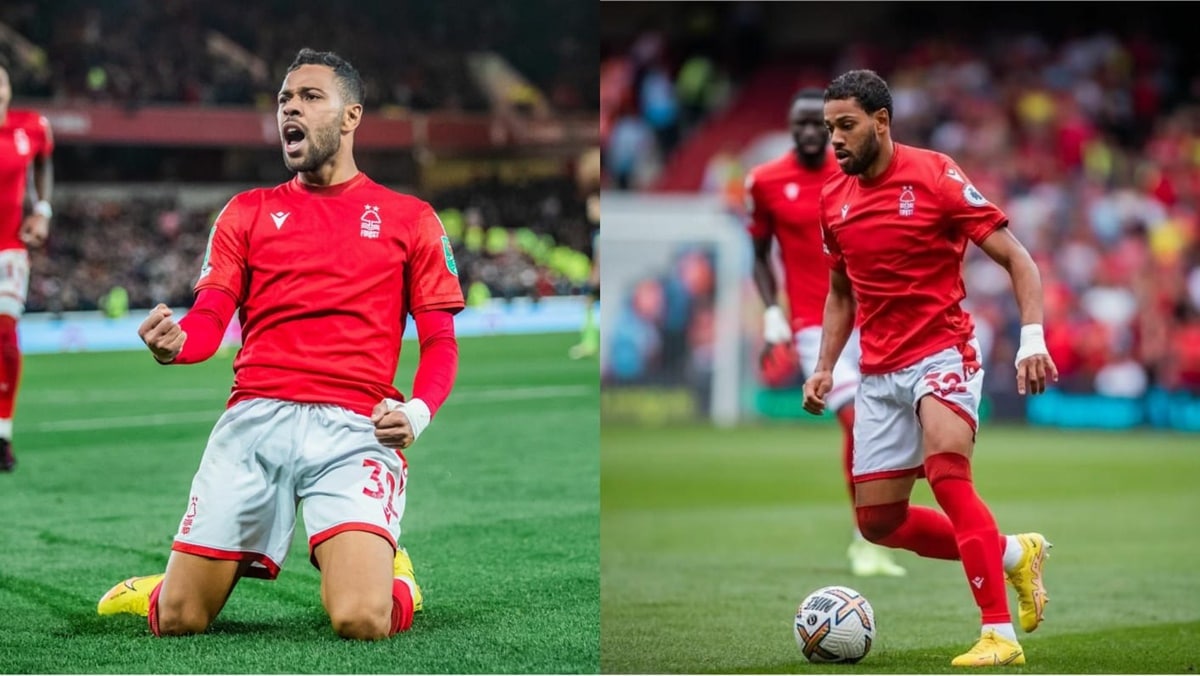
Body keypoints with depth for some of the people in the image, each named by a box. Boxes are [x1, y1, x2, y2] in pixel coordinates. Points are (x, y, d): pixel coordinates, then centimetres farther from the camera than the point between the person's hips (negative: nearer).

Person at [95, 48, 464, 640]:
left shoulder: (408, 219, 13)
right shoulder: (248, 212, 17)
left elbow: (440, 342, 11)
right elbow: (209, 321, 8)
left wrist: (417, 411, -10)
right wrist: (174, 342, -17)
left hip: (355, 429, -2)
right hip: (255, 418, 2)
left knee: (361, 621, -23)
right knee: (176, 620, -5)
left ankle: (391, 575, 14)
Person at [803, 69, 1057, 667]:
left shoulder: (935, 177, -11)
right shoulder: (833, 201, 7)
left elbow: (1017, 260, -10)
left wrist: (1032, 338, -22)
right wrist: (825, 367, 11)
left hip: (943, 355, -7)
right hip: (878, 373, 7)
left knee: (947, 475, -30)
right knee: (877, 522, 5)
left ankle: (1000, 634, -27)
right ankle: (1012, 553, 25)